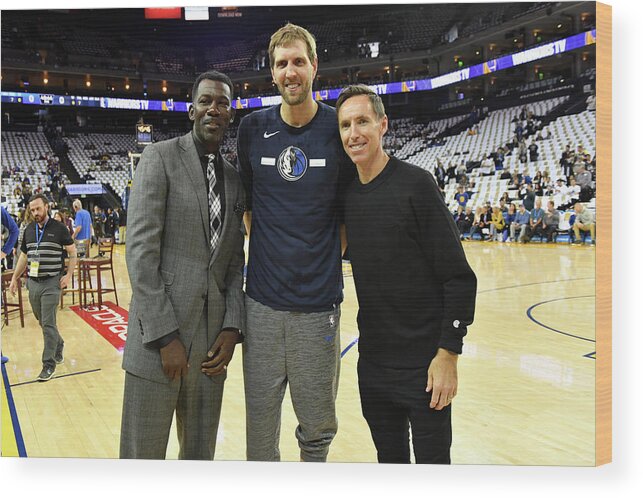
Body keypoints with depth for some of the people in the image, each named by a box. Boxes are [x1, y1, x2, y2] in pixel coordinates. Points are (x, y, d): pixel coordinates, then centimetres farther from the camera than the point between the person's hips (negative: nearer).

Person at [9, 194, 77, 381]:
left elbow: (72, 252, 1)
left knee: (48, 324, -6)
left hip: (51, 283, -5)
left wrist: (69, 275, -8)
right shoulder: (28, 230, 10)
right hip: (33, 282, 5)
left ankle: (49, 364, 2)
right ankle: (58, 346, 38)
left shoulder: (59, 228, -5)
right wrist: (15, 278, 15)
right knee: (42, 322, 14)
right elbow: (24, 256, 18)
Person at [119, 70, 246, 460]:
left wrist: (232, 328, 1)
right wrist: (165, 336, -12)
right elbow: (141, 249, -9)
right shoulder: (161, 157, -2)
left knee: (200, 455, 15)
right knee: (143, 456, 3)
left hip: (212, 343, 5)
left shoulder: (235, 179, 15)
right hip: (158, 336, -5)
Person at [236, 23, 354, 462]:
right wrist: (268, 249, 6)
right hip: (263, 299, 2)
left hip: (318, 301, -1)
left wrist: (331, 258, 1)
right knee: (260, 424, 10)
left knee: (319, 426, 9)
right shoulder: (253, 129, 5)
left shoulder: (339, 128, 0)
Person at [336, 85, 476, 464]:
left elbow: (459, 278, -14)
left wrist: (448, 353, -17)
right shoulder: (348, 194, 5)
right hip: (373, 361, 6)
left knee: (432, 459, 9)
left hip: (423, 364, -5)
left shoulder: (415, 184, -12)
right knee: (389, 457, 19)